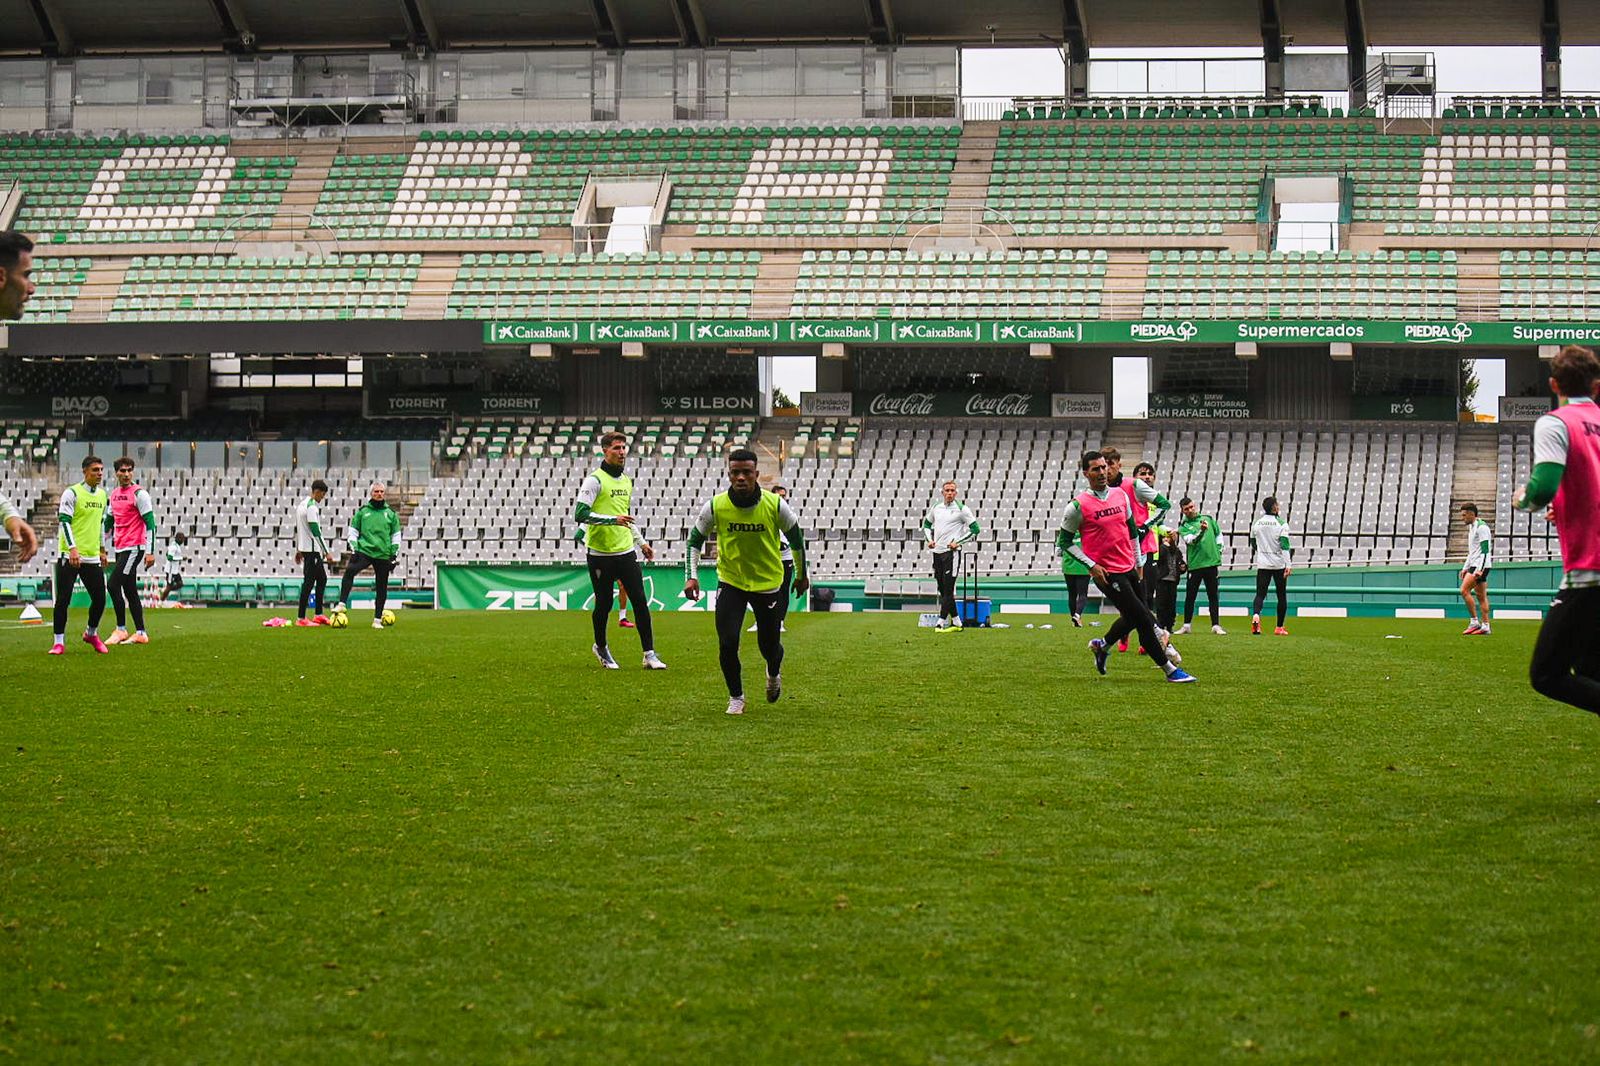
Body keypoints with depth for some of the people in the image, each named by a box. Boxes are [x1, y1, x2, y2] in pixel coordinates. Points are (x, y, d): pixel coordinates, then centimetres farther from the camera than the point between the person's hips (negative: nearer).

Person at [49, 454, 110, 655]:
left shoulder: (102, 494, 12)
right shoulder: (72, 493, -8)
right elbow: (64, 522, -13)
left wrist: (102, 550, 23)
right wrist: (73, 549, -22)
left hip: (93, 557, 6)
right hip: (70, 557, -6)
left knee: (100, 599, 4)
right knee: (63, 599, -5)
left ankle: (91, 634, 27)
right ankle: (59, 642, 2)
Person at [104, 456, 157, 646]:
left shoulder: (139, 493, -8)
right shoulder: (114, 494, 15)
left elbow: (150, 522, -11)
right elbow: (111, 520, 27)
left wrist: (150, 552, -16)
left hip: (134, 548, -8)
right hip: (120, 548, 8)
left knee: (113, 585, -14)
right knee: (130, 590, 8)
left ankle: (121, 629, -7)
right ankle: (140, 634, 11)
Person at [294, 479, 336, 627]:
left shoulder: (301, 504, 15)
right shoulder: (312, 507, -17)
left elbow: (297, 529, 21)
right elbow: (316, 531, -21)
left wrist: (298, 550, 26)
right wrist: (327, 552, -19)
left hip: (304, 548, 10)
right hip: (312, 549, -10)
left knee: (322, 579, 16)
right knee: (309, 582, -7)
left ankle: (318, 615, 18)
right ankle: (301, 618, -5)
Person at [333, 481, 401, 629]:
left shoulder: (391, 513, 11)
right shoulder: (362, 511, 8)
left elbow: (396, 536, 13)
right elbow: (353, 532, 10)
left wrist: (394, 556, 6)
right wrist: (354, 550, -3)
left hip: (383, 555, 1)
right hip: (364, 550, -1)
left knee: (381, 587, 3)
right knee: (350, 570, -29)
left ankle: (378, 620, 13)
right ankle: (341, 604, -30)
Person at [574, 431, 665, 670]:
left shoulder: (626, 481, 15)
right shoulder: (595, 480, -9)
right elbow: (581, 513, -19)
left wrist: (641, 542, 26)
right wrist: (612, 520, -28)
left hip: (626, 552, 6)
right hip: (600, 554, -6)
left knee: (640, 601, -3)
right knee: (604, 605, 4)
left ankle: (649, 654, -1)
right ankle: (600, 647, 27)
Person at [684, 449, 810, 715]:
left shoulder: (775, 505, -15)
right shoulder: (716, 506, -14)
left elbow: (796, 537, 3)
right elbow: (695, 540, 1)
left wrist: (802, 574, 14)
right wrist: (691, 577, -11)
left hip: (768, 583, 0)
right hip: (730, 582, 0)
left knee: (769, 646, 7)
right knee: (727, 642, -13)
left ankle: (774, 673, 45)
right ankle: (736, 697, 11)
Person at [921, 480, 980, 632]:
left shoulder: (961, 509, -5)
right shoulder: (936, 507, 11)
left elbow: (975, 529, -4)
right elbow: (927, 524, 27)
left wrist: (958, 542, -9)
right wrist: (929, 539, 10)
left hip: (951, 551, -6)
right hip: (936, 551, 6)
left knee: (948, 589, -10)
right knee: (942, 589, 7)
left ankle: (941, 622, -11)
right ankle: (956, 621, 14)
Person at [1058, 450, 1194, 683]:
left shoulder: (1121, 496, 7)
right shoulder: (1079, 505, -11)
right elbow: (1064, 541, -5)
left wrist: (1138, 562, 18)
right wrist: (1091, 565, -12)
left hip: (1129, 568, 7)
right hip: (1106, 573, -7)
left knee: (1132, 618, 16)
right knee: (1142, 619, -7)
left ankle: (1101, 646, 41)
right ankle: (1169, 669, 1)